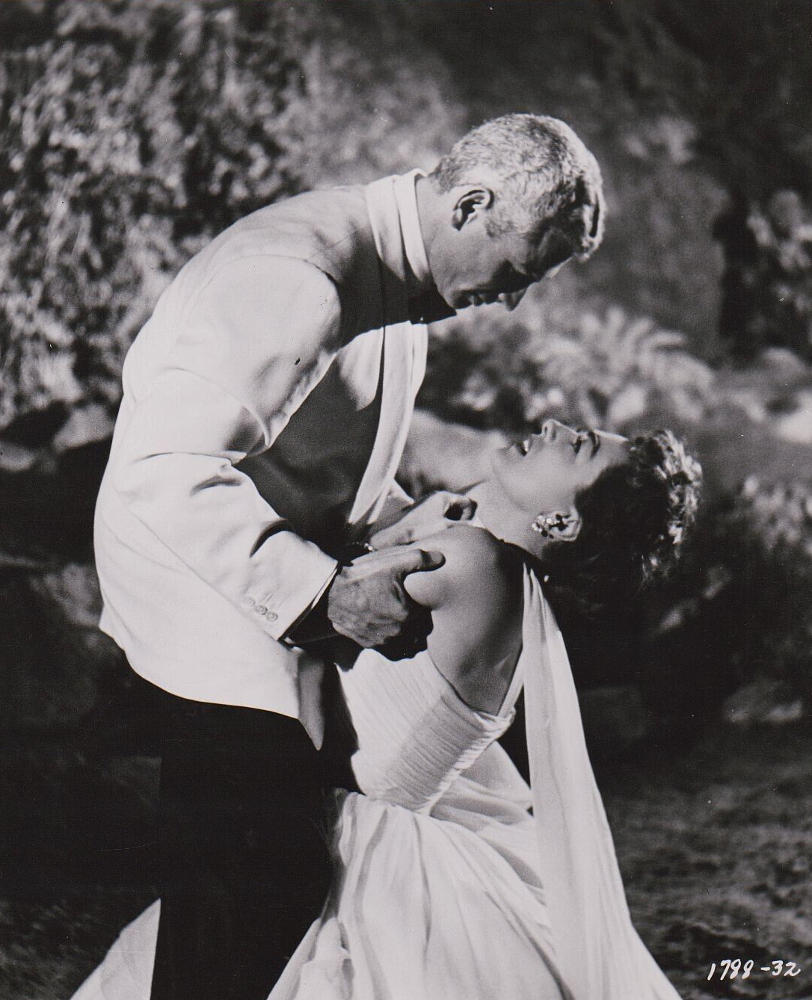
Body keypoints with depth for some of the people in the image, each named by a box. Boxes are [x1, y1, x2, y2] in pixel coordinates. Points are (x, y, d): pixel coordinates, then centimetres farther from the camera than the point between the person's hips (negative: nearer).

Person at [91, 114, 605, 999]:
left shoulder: (396, 279, 9)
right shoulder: (297, 274, -24)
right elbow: (167, 468, -30)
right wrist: (325, 591, -32)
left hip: (277, 617, 10)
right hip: (210, 612, -9)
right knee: (239, 925, -6)